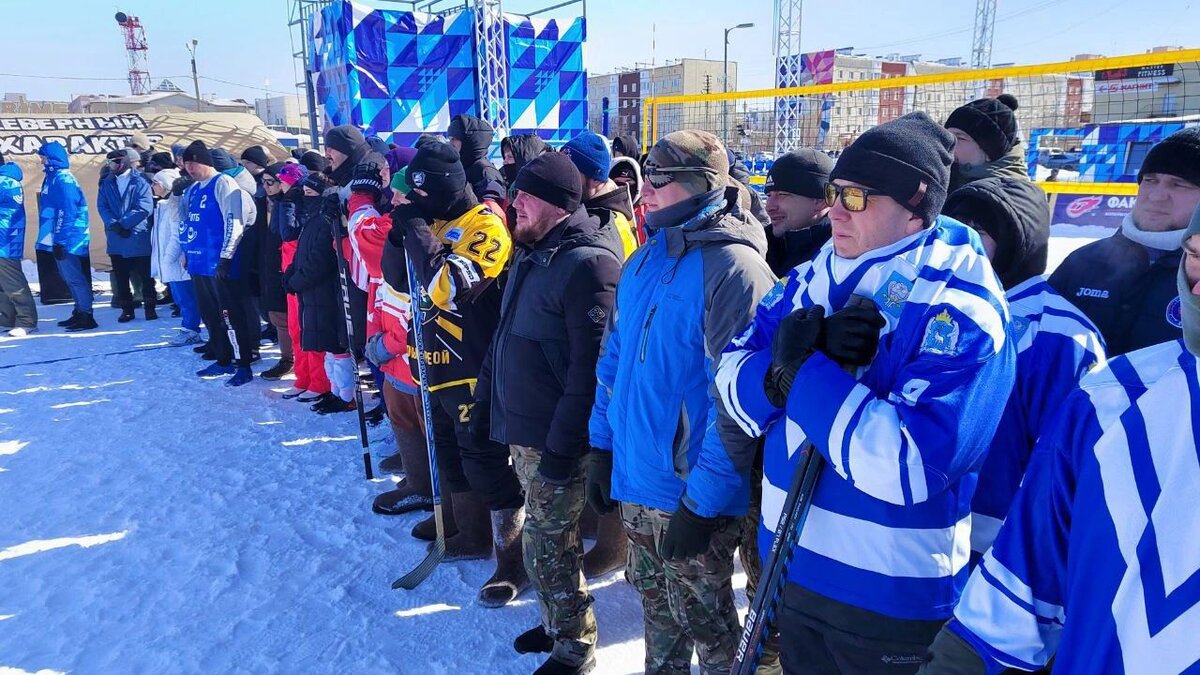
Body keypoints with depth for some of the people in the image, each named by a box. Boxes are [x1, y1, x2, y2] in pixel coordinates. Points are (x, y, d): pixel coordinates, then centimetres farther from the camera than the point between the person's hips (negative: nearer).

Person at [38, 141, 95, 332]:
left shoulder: (63, 179, -15)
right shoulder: (53, 178, 14)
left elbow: (66, 212, -20)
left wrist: (59, 241, -20)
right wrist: (56, 240, 18)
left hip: (68, 239, -10)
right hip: (61, 239, 10)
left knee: (74, 278, -6)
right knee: (69, 277, 14)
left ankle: (87, 317, -1)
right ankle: (79, 313, 21)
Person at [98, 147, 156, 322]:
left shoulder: (139, 181, -4)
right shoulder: (107, 183, 11)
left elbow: (145, 208, -14)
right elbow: (101, 206, 3)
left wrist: (123, 223, -16)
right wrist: (114, 224, -14)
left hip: (138, 237, -5)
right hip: (116, 239, 5)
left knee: (145, 275, 3)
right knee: (121, 277, 10)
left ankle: (150, 307, 15)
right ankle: (126, 309, 19)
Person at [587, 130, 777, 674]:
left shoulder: (733, 268, -19)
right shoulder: (644, 259, 6)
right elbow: (614, 358, 13)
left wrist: (704, 498, -19)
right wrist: (602, 446, 11)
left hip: (692, 495, -7)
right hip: (634, 482, 7)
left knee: (704, 619, 13)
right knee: (655, 602, 25)